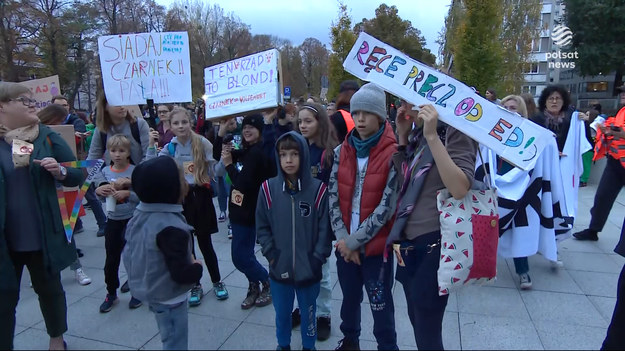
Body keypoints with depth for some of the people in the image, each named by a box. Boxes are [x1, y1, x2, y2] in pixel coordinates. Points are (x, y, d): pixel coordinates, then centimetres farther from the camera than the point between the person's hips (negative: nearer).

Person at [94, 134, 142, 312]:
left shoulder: (135, 171, -9)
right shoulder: (105, 172, 1)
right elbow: (103, 197, 1)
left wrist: (127, 193, -26)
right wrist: (99, 191, -21)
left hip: (132, 219, -3)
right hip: (113, 220, 3)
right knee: (111, 258, 11)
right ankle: (111, 293, 27)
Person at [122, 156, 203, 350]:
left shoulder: (139, 216, -5)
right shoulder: (171, 228, -31)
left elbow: (129, 253, 8)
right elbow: (181, 274, -30)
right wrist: (197, 267, -11)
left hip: (151, 291, 8)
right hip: (169, 298, -8)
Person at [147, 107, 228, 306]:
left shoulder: (202, 143, -7)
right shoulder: (170, 148, 2)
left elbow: (214, 171, -8)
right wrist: (151, 145, -13)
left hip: (200, 196, -2)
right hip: (180, 198, 3)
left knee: (205, 243, 6)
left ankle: (217, 282, 28)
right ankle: (195, 286, 28)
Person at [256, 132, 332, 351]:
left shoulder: (318, 189, -10)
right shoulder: (268, 189, -6)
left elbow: (325, 228, -7)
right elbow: (262, 226, 0)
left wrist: (317, 259, -11)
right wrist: (271, 255, -8)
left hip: (309, 270, -1)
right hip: (279, 269, 1)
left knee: (308, 314, 20)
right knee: (282, 314, 21)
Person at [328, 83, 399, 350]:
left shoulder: (393, 153, -13)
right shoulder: (342, 151, 2)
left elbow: (387, 206, -16)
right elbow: (333, 196, 0)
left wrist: (355, 240, -14)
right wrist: (343, 238, -9)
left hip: (376, 245, -4)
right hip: (345, 244, 4)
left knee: (380, 305, 10)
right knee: (349, 297, 22)